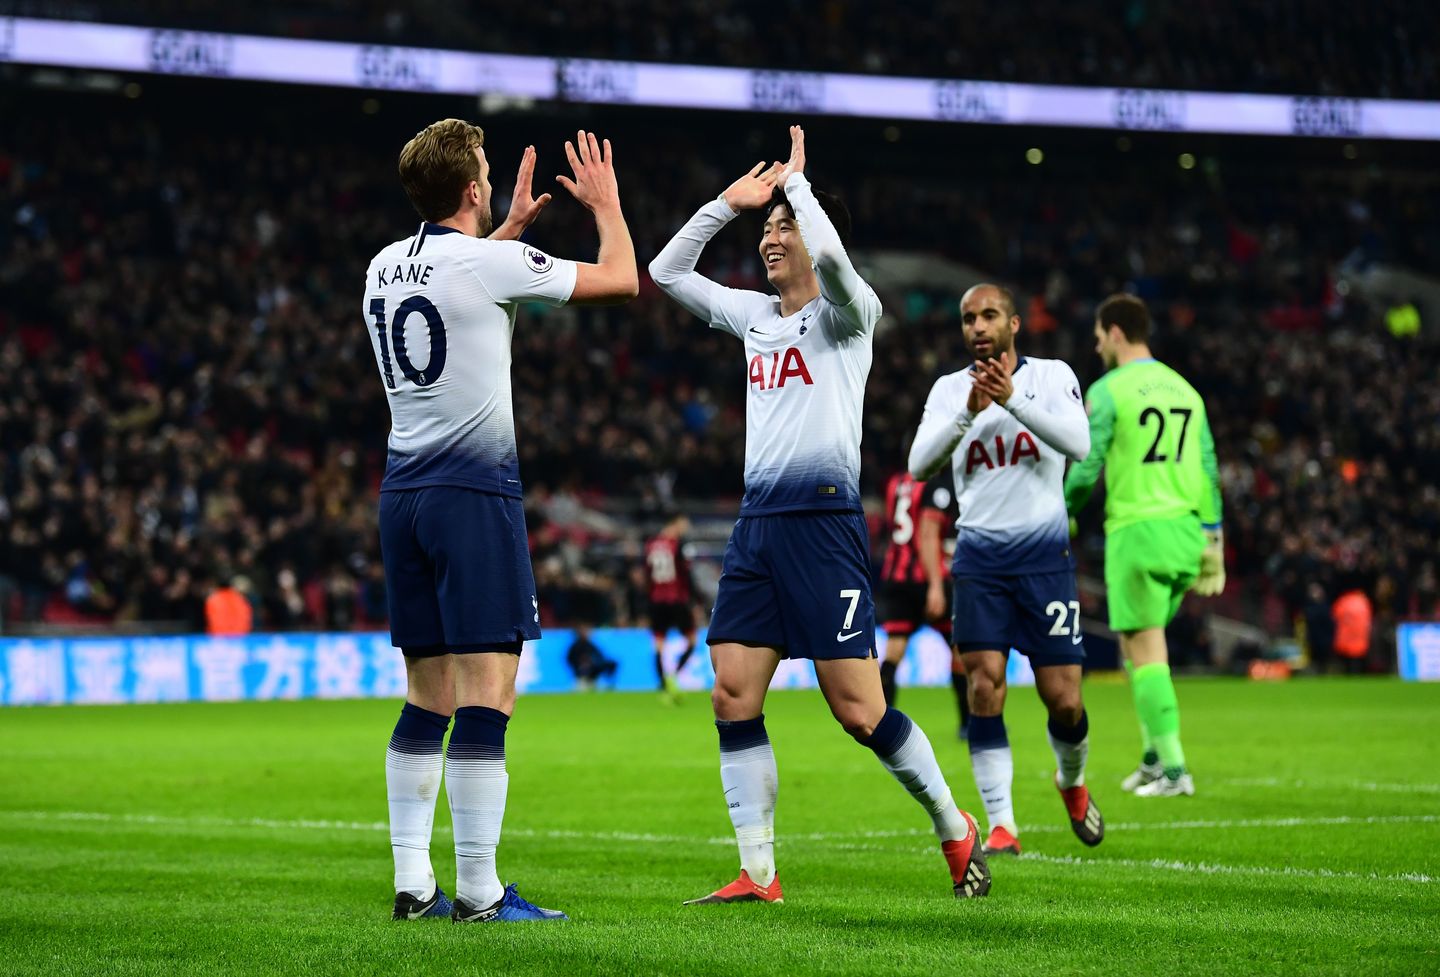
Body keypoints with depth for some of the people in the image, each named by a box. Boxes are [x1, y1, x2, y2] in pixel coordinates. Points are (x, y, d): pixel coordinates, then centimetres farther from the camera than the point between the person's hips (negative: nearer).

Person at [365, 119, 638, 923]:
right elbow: (621, 279, 2)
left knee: (427, 698, 11)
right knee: (487, 698, -7)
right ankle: (478, 892, -9)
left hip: (403, 492, 8)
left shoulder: (385, 268, 11)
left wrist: (508, 229, 40)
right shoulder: (489, 263, -9)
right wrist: (606, 203, 19)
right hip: (475, 494, -7)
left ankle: (413, 885, 10)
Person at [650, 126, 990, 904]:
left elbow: (831, 255, -24)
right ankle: (758, 875, 0)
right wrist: (727, 203, 15)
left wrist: (796, 182, -8)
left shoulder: (846, 312, -2)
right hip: (756, 525, 7)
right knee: (732, 697, -3)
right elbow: (666, 272, 23)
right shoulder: (754, 315, 17)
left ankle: (955, 829, 12)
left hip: (824, 525, -7)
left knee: (858, 710, -7)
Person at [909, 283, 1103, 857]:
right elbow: (919, 465, -7)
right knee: (984, 687, -11)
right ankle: (1001, 825, -6)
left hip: (1044, 551, -1)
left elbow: (1078, 445, -15)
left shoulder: (1052, 376, 2)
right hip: (980, 556, 1)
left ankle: (1072, 781, 29)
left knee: (1062, 699, -3)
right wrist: (969, 411, -21)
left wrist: (1012, 399, -25)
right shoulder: (950, 389, 7)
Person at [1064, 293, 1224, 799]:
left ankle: (1174, 770, -8)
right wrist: (1212, 543, 16)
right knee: (1136, 645, 19)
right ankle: (1154, 756, 16)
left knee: (1146, 652, -3)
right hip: (1184, 529, 7)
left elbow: (1086, 469, -9)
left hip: (1136, 531, -7)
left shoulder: (1108, 390, -6)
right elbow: (1208, 471, 13)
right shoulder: (1183, 388, 14)